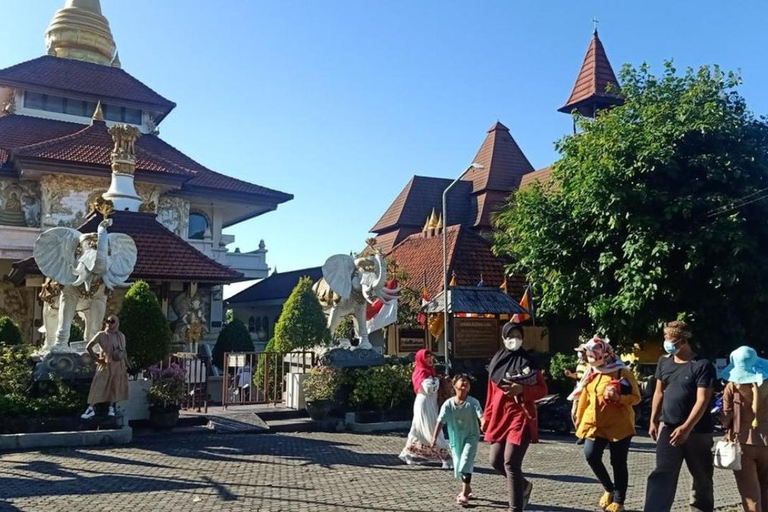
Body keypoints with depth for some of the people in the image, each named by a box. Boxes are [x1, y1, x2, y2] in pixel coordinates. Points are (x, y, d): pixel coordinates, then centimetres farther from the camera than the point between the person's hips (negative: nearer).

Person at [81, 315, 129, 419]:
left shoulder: (121, 336, 4)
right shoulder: (101, 335, -6)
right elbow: (88, 347, -3)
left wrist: (126, 366, 5)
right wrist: (96, 358, -4)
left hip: (118, 366, 3)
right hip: (105, 365, -3)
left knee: (115, 387, 7)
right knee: (98, 387, -6)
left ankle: (111, 408, 19)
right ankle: (91, 408, -3)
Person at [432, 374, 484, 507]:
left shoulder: (473, 402, -15)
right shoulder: (448, 404, -12)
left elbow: (481, 416, -29)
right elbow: (440, 422, -16)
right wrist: (434, 438, -25)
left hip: (470, 437, -3)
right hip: (455, 439, 3)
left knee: (465, 464, -14)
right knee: (459, 466, 12)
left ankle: (464, 494, -7)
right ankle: (468, 489, 36)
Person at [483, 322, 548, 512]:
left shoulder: (528, 361, -4)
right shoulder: (496, 361, 9)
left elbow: (543, 390, -4)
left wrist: (521, 390, -20)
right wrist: (487, 417, 14)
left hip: (521, 416, -6)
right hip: (500, 416, 6)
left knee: (510, 462, -12)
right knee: (496, 461, 6)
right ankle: (524, 485, 33)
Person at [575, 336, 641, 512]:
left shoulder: (622, 372, -10)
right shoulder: (590, 373, 7)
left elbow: (636, 397, -8)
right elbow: (584, 396, 17)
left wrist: (618, 398, -25)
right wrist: (579, 417, 20)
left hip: (619, 425, -5)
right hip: (594, 423, 5)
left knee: (618, 463, 3)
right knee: (591, 456, -9)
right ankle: (609, 488, 15)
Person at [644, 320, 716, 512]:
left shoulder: (702, 366, -11)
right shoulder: (664, 362, 6)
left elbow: (702, 400, -16)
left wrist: (686, 428, -24)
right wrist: (653, 420, 9)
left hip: (698, 431, -3)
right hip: (669, 427, 4)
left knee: (702, 478, 11)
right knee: (662, 474, -5)